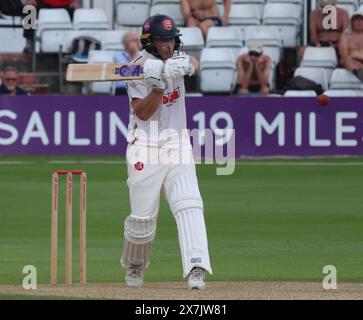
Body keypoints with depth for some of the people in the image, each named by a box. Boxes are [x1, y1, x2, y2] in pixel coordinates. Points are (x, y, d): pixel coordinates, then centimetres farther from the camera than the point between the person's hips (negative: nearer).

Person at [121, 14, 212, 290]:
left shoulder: (175, 58, 5)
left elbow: (195, 65, -16)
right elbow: (143, 113, -16)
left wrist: (186, 67, -38)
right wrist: (158, 86, -29)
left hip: (178, 146, 4)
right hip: (146, 150, -4)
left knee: (189, 206, -15)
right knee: (143, 216, 2)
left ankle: (196, 268, -24)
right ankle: (134, 267, 28)